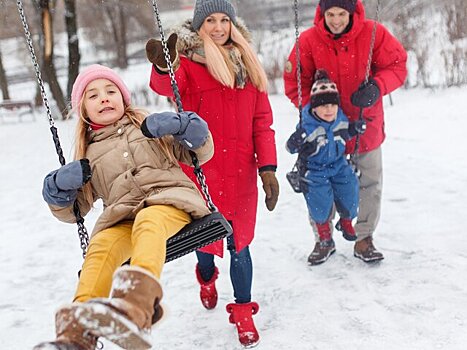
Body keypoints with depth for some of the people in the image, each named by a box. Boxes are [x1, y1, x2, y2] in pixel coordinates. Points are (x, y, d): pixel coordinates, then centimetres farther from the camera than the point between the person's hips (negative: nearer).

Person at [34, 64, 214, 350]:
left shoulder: (151, 127, 23)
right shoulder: (88, 155, 27)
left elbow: (202, 153, 20)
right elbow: (72, 211, 27)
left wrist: (181, 125, 2)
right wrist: (59, 186, 6)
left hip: (170, 198, -2)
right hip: (123, 216, 2)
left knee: (148, 220, -38)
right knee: (101, 245, -32)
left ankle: (137, 308, -62)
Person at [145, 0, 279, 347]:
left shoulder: (248, 64, 8)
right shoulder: (188, 62, -4)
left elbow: (262, 121, 6)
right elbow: (167, 85, -28)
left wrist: (267, 167, -2)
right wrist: (162, 67, -51)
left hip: (241, 172, 2)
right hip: (201, 168, -2)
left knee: (240, 243, 7)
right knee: (206, 234, 13)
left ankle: (243, 310, 24)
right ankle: (207, 278, 47)